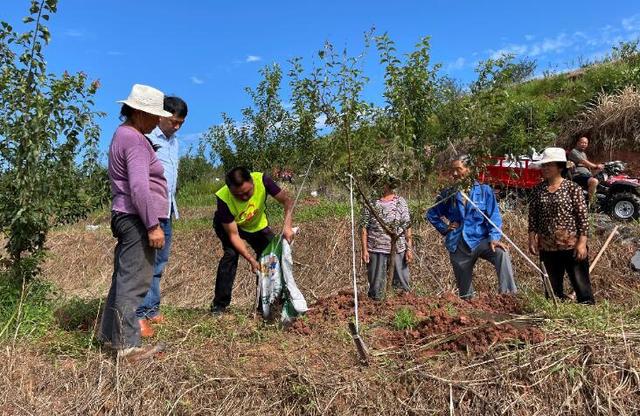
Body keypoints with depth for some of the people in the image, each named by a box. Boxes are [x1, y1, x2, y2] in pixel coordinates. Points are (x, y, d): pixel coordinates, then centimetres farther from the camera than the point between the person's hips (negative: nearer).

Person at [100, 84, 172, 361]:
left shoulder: (123, 135, 20)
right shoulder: (135, 139, -13)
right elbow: (139, 186, -22)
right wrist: (153, 225, -21)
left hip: (125, 217, 11)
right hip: (137, 219, -11)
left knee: (123, 278, 17)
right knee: (134, 282, -8)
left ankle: (110, 333, 27)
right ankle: (128, 346, -2)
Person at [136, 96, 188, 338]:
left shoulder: (174, 142, 18)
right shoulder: (148, 138, -10)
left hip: (167, 211, 9)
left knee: (159, 262, 11)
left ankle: (152, 310, 19)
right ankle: (141, 314, -1)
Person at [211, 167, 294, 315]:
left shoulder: (261, 180, -35)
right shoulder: (224, 199, -38)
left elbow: (287, 201, -29)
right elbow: (233, 235, -32)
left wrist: (287, 226, -45)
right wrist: (251, 260, -39)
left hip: (257, 225, 3)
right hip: (227, 225, -2)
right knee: (231, 254, -26)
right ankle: (219, 304, -14)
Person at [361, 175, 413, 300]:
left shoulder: (400, 202, 3)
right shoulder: (370, 202, -1)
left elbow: (407, 227, 4)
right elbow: (364, 228, -1)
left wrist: (409, 249, 0)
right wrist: (364, 250, -6)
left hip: (398, 250, 1)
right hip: (376, 250, -1)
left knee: (402, 286, 8)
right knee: (376, 288, 8)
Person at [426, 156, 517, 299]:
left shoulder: (484, 190, -1)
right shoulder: (448, 194, 4)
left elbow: (494, 217, -6)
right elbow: (431, 215, 16)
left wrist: (494, 238, -21)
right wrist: (445, 228, 3)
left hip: (480, 240, -2)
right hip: (458, 246, 2)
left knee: (501, 253, -35)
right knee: (465, 291, 9)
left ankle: (508, 292, -33)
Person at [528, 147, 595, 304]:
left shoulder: (572, 188, -5)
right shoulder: (538, 190, 6)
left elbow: (583, 217, -7)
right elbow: (532, 217, 8)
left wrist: (582, 243, -12)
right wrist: (532, 239, 1)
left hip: (572, 246, -4)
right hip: (547, 248, 4)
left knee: (581, 285, 1)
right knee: (552, 288, 11)